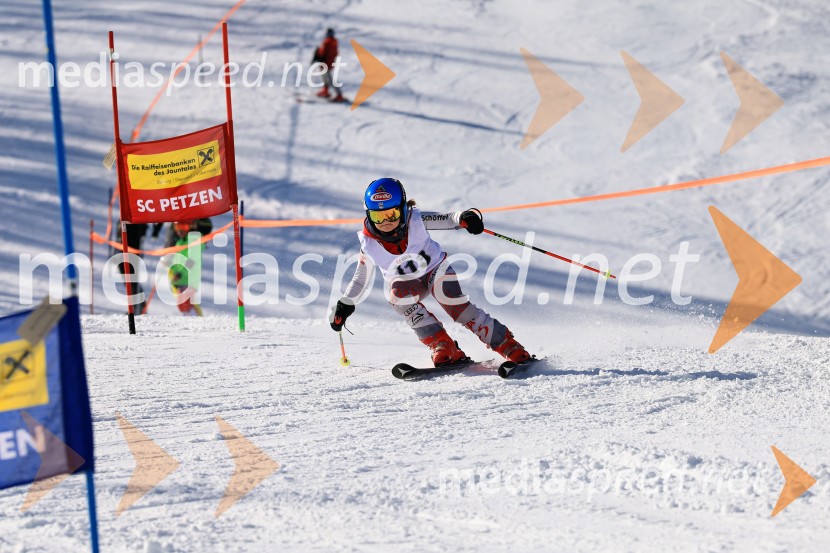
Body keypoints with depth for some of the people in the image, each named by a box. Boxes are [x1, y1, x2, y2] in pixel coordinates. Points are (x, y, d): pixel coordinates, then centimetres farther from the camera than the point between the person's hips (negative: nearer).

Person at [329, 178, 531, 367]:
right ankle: (443, 348, -30)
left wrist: (466, 217, -52)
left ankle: (508, 346, -18)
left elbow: (448, 220, -30)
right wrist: (345, 304, 0)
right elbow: (361, 277, -2)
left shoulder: (416, 220, -23)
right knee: (398, 294, -32)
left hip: (435, 269, -1)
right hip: (408, 284, 1)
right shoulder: (369, 244, -18)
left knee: (456, 306, -25)